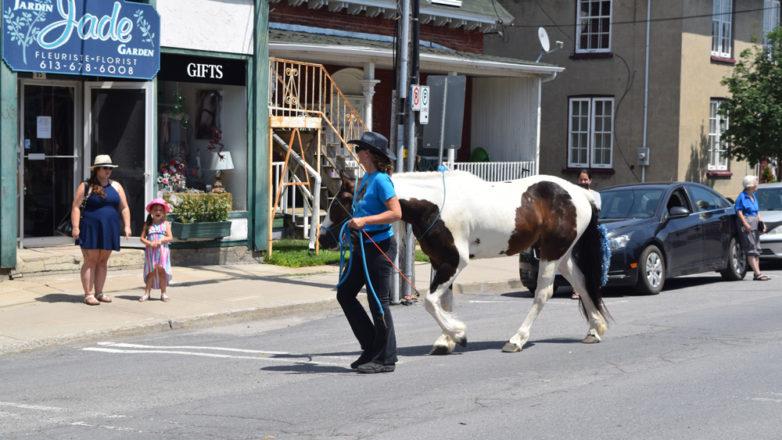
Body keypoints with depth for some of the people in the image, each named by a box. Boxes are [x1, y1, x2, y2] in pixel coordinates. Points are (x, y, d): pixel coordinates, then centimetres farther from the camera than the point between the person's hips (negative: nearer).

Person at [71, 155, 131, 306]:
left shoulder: (116, 186, 12)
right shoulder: (86, 186, -2)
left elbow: (124, 207, 12)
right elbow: (76, 207, -7)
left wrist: (127, 225, 1)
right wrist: (75, 227, -16)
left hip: (109, 230, 5)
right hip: (90, 229, -5)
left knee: (103, 261, 9)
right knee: (91, 261, -4)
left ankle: (99, 292, 16)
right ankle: (88, 294, -1)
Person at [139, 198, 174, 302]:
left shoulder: (166, 224, 4)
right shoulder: (148, 224, 5)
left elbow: (170, 238, -2)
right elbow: (142, 238, 2)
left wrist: (161, 240, -18)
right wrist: (150, 243, -15)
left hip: (162, 250, 0)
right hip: (150, 251, 0)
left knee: (162, 271, -1)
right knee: (151, 272, 1)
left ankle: (163, 293, 8)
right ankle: (147, 293, 7)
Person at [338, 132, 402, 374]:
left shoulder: (381, 180, -16)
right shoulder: (366, 178, 11)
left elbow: (396, 213, -23)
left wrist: (364, 221, -27)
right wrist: (354, 226, 12)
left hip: (380, 246, -10)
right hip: (362, 246, 10)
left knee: (378, 302, -2)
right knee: (344, 293, 11)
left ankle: (385, 359, 8)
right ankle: (371, 346, 19)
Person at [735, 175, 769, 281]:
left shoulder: (753, 196, 17)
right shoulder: (742, 197, -9)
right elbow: (739, 211, -14)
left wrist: (761, 222, 14)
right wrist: (745, 224, -22)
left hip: (755, 224, 9)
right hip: (746, 224, -9)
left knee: (757, 249, 9)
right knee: (751, 250, -11)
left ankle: (757, 273, 12)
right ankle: (757, 273, -16)